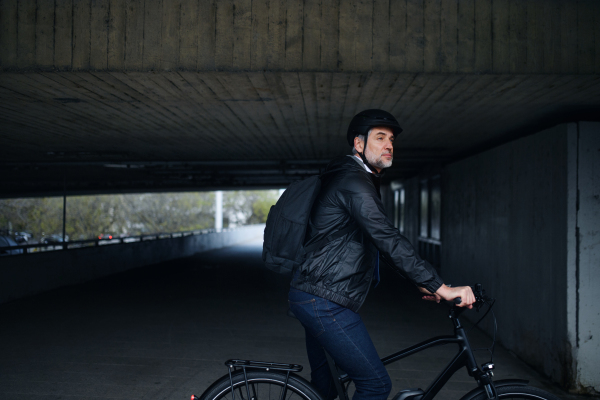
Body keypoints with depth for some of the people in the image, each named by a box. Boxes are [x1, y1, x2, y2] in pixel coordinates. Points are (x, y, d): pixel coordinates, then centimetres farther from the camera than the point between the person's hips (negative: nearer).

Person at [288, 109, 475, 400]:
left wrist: (422, 283, 18)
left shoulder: (361, 181, 19)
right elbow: (388, 240, -26)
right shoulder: (353, 182, -15)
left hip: (312, 299, 11)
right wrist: (440, 287, -27)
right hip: (325, 303, -11)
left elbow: (382, 241, 23)